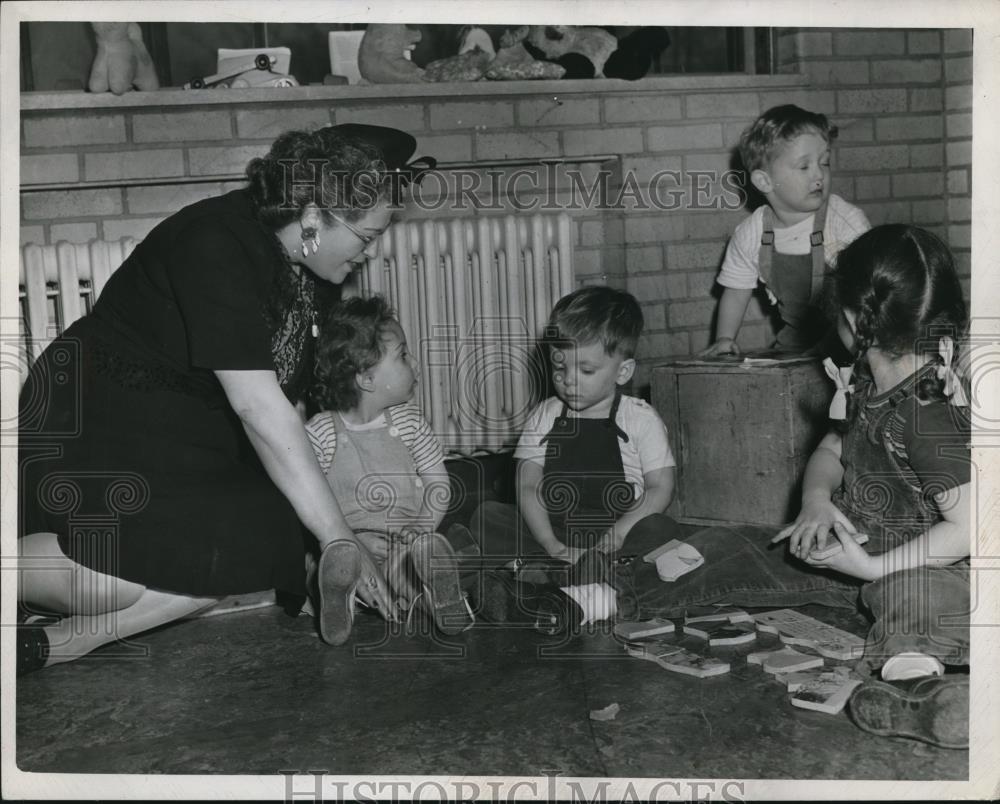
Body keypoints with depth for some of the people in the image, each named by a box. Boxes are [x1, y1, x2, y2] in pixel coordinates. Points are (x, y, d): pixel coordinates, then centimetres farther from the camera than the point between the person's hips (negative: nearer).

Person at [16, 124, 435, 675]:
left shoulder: (306, 262, 3)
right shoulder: (216, 246, -23)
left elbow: (284, 393, 7)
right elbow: (258, 407, -28)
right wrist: (338, 541, -26)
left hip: (188, 438, 8)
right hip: (94, 419, -8)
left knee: (262, 537, -18)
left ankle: (58, 641, -18)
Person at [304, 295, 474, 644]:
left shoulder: (408, 421, 5)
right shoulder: (320, 433, -5)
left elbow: (439, 483, 6)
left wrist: (421, 530, -11)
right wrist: (353, 539, -18)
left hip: (406, 540, 2)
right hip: (351, 540, -2)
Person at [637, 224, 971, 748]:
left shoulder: (928, 414, -26)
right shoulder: (867, 383, 2)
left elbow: (970, 524, -28)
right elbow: (831, 451, 12)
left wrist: (871, 566, -24)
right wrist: (816, 500, -11)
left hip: (912, 564, -8)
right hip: (850, 543, 9)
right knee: (725, 549, 4)